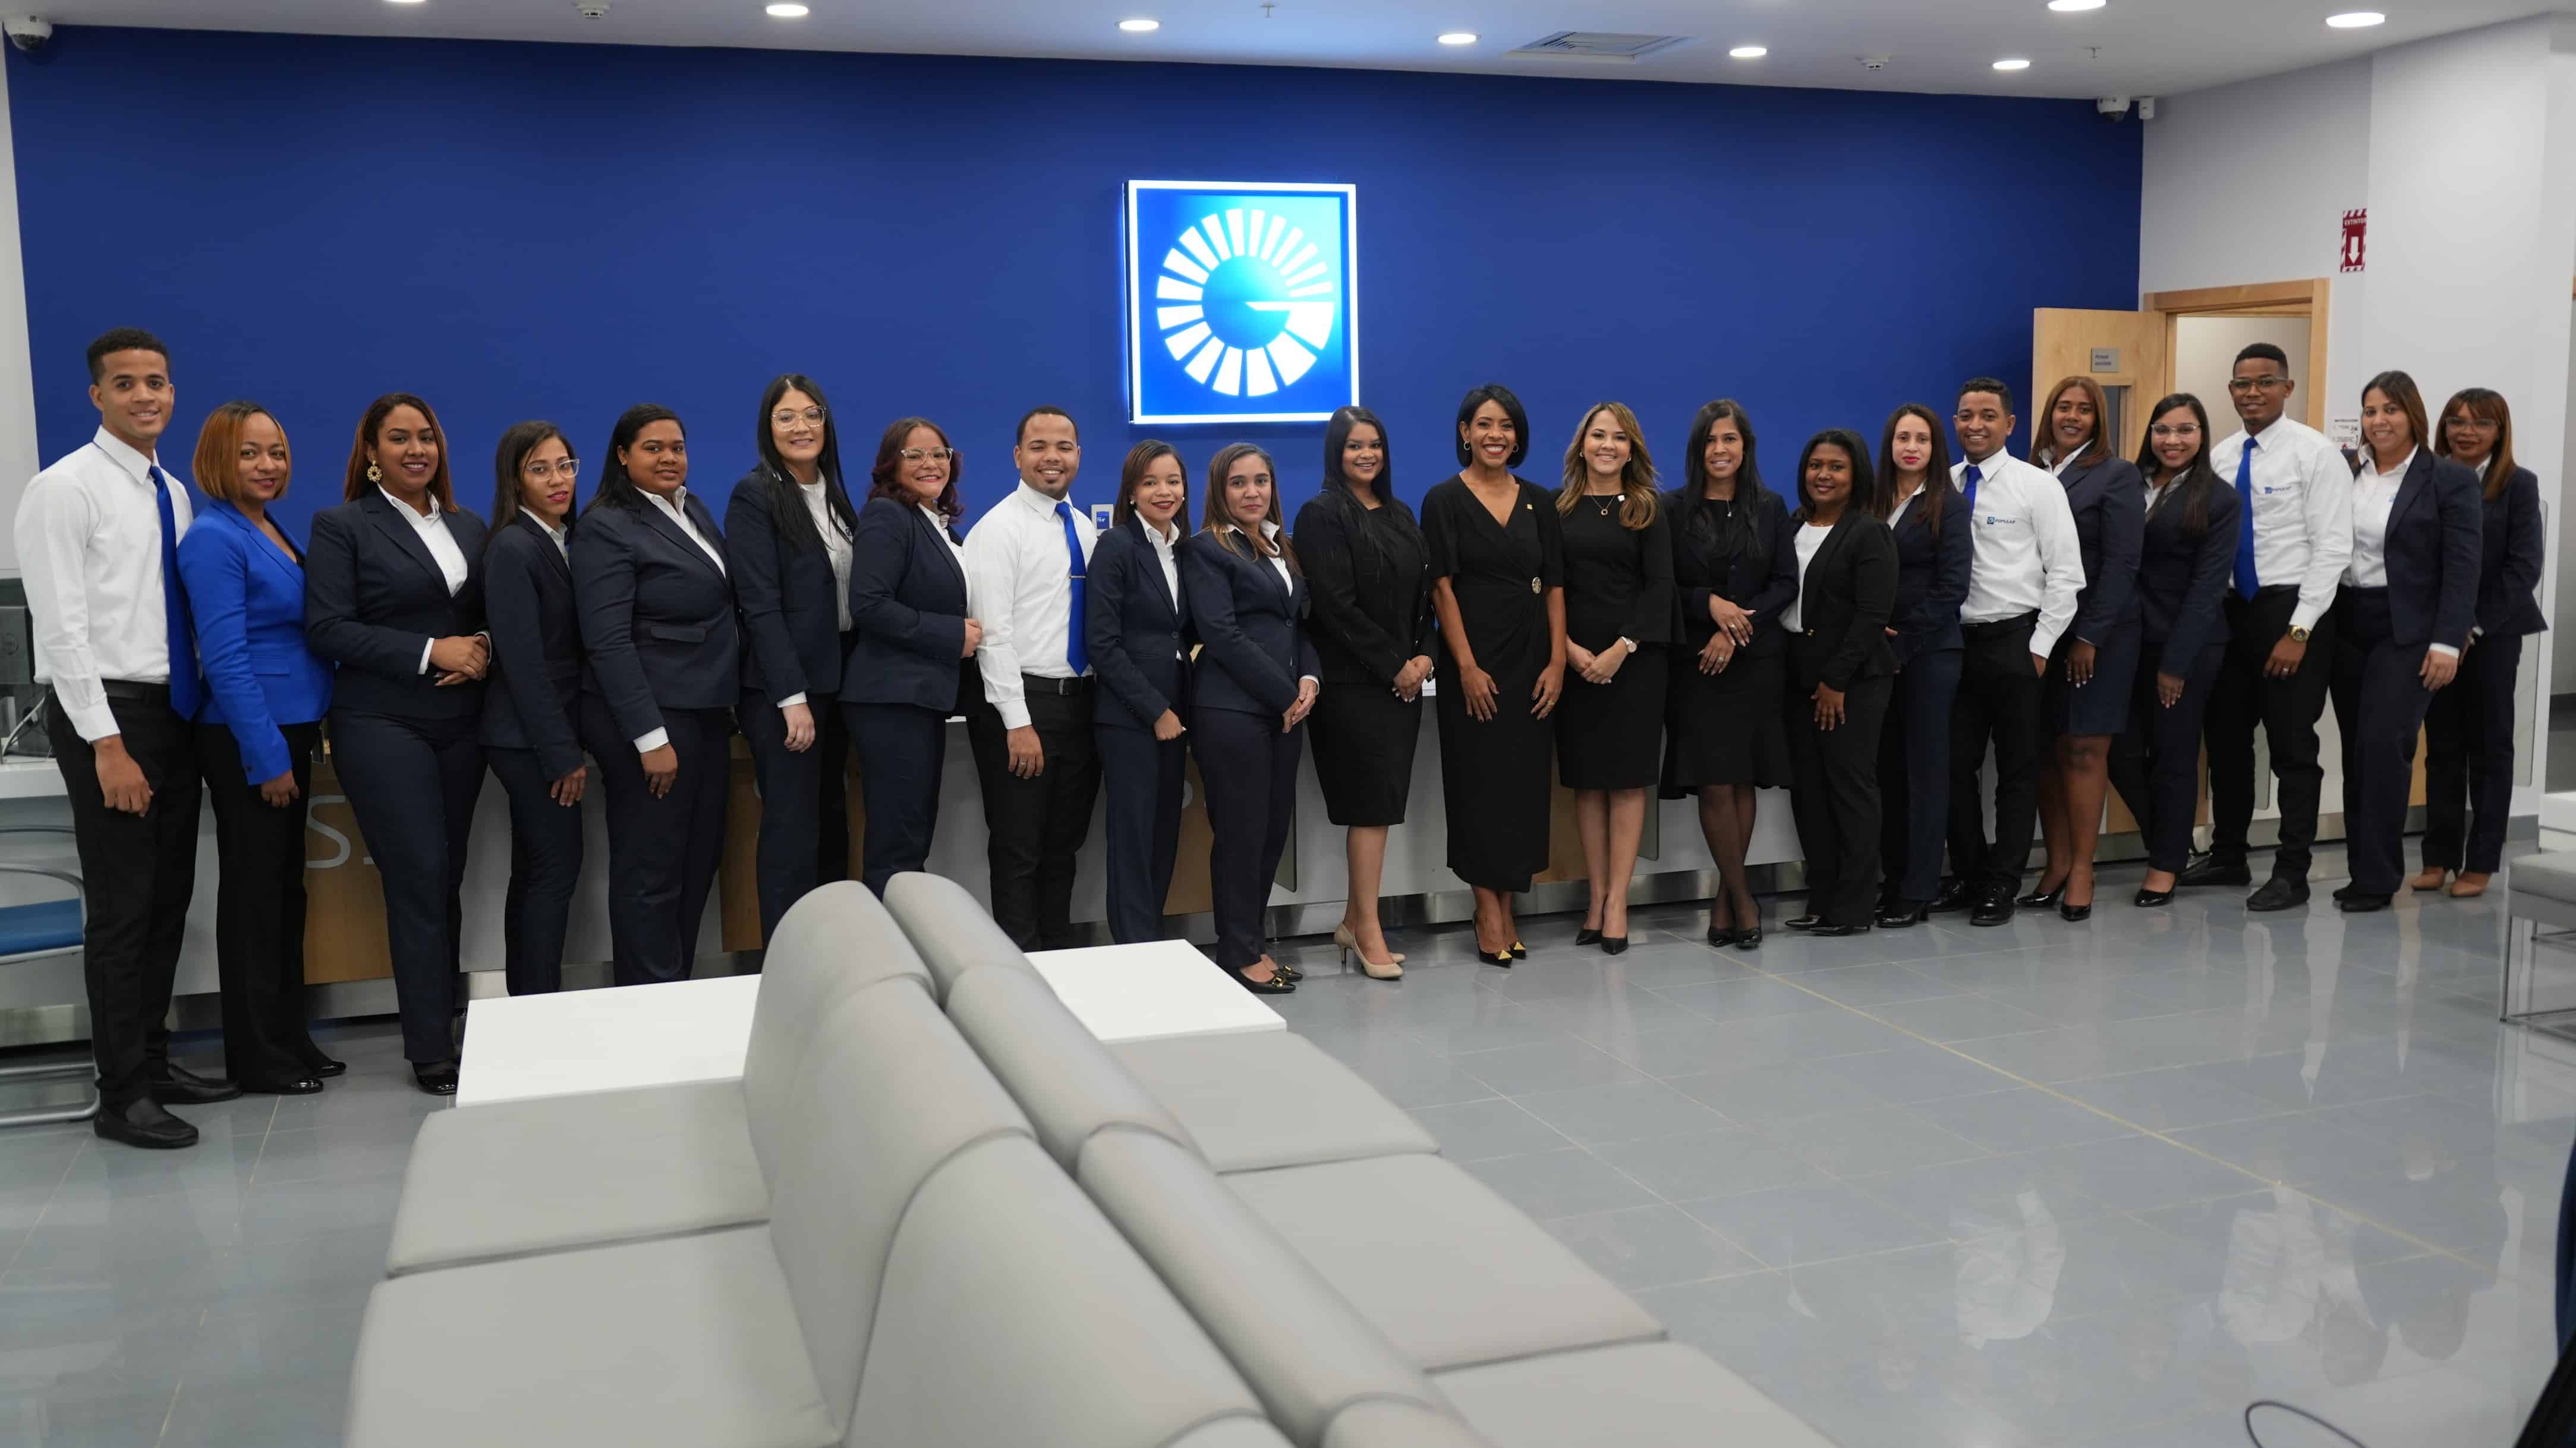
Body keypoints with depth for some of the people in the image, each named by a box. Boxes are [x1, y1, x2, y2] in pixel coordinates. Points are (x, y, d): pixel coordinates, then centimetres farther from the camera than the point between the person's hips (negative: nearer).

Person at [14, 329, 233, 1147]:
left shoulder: (172, 493, 13)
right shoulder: (65, 489, -10)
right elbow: (62, 628, -15)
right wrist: (106, 745, -20)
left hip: (175, 712, 8)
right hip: (107, 712, -7)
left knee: (170, 896, 13)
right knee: (120, 908, -3)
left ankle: (153, 1061, 25)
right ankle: (122, 1096, 6)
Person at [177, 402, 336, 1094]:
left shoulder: (273, 533, 13)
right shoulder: (214, 539, -14)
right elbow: (226, 659, -19)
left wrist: (298, 744, 14)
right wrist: (267, 758, -20)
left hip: (288, 733, 9)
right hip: (247, 742, -9)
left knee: (285, 888, 14)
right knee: (254, 892, 0)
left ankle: (289, 1038, 23)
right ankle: (256, 1056, 10)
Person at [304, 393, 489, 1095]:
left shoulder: (468, 528, 14)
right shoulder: (342, 527, -1)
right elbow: (327, 627, -8)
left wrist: (482, 649, -6)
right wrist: (429, 653, -15)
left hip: (461, 721, 5)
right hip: (384, 724, -5)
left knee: (446, 880, 7)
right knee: (419, 878, -8)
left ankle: (442, 1029, 15)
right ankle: (431, 1053, -2)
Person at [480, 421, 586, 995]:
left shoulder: (564, 541, 10)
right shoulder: (513, 549, -15)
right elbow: (524, 662, -19)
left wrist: (569, 743, 7)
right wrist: (565, 753, -18)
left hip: (547, 733, 9)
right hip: (530, 737, -8)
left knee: (535, 872, 13)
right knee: (557, 867, -5)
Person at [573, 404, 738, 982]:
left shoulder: (695, 510, 12)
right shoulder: (607, 528, -11)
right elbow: (608, 642, -17)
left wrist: (729, 703, 12)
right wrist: (651, 737, -21)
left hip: (707, 712, 8)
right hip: (649, 717, -8)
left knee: (699, 863, 13)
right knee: (650, 872, 1)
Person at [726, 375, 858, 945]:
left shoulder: (833, 495, 13)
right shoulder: (754, 496, -9)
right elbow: (760, 606, -15)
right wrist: (792, 697, -20)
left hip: (835, 680, 7)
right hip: (783, 686, -7)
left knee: (832, 827, 12)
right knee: (793, 834, -5)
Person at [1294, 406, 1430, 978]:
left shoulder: (1399, 515, 16)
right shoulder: (1322, 515, -6)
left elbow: (1422, 592, 15)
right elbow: (1337, 604, -13)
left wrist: (1423, 656, -2)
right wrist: (1394, 666, -13)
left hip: (1404, 680, 7)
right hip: (1354, 681, -7)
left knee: (1383, 800, 7)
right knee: (1372, 802, -7)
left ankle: (1354, 920, 16)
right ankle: (1369, 930, 1)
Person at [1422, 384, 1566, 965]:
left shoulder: (1539, 502, 9)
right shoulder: (1445, 500, -2)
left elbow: (1554, 587, 7)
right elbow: (1442, 588, -8)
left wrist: (1557, 661, -2)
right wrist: (1467, 667, -14)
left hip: (1531, 661, 4)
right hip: (1474, 662, -4)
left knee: (1525, 781, 6)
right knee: (1480, 781, -1)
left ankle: (1507, 907, 14)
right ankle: (1489, 911, 6)